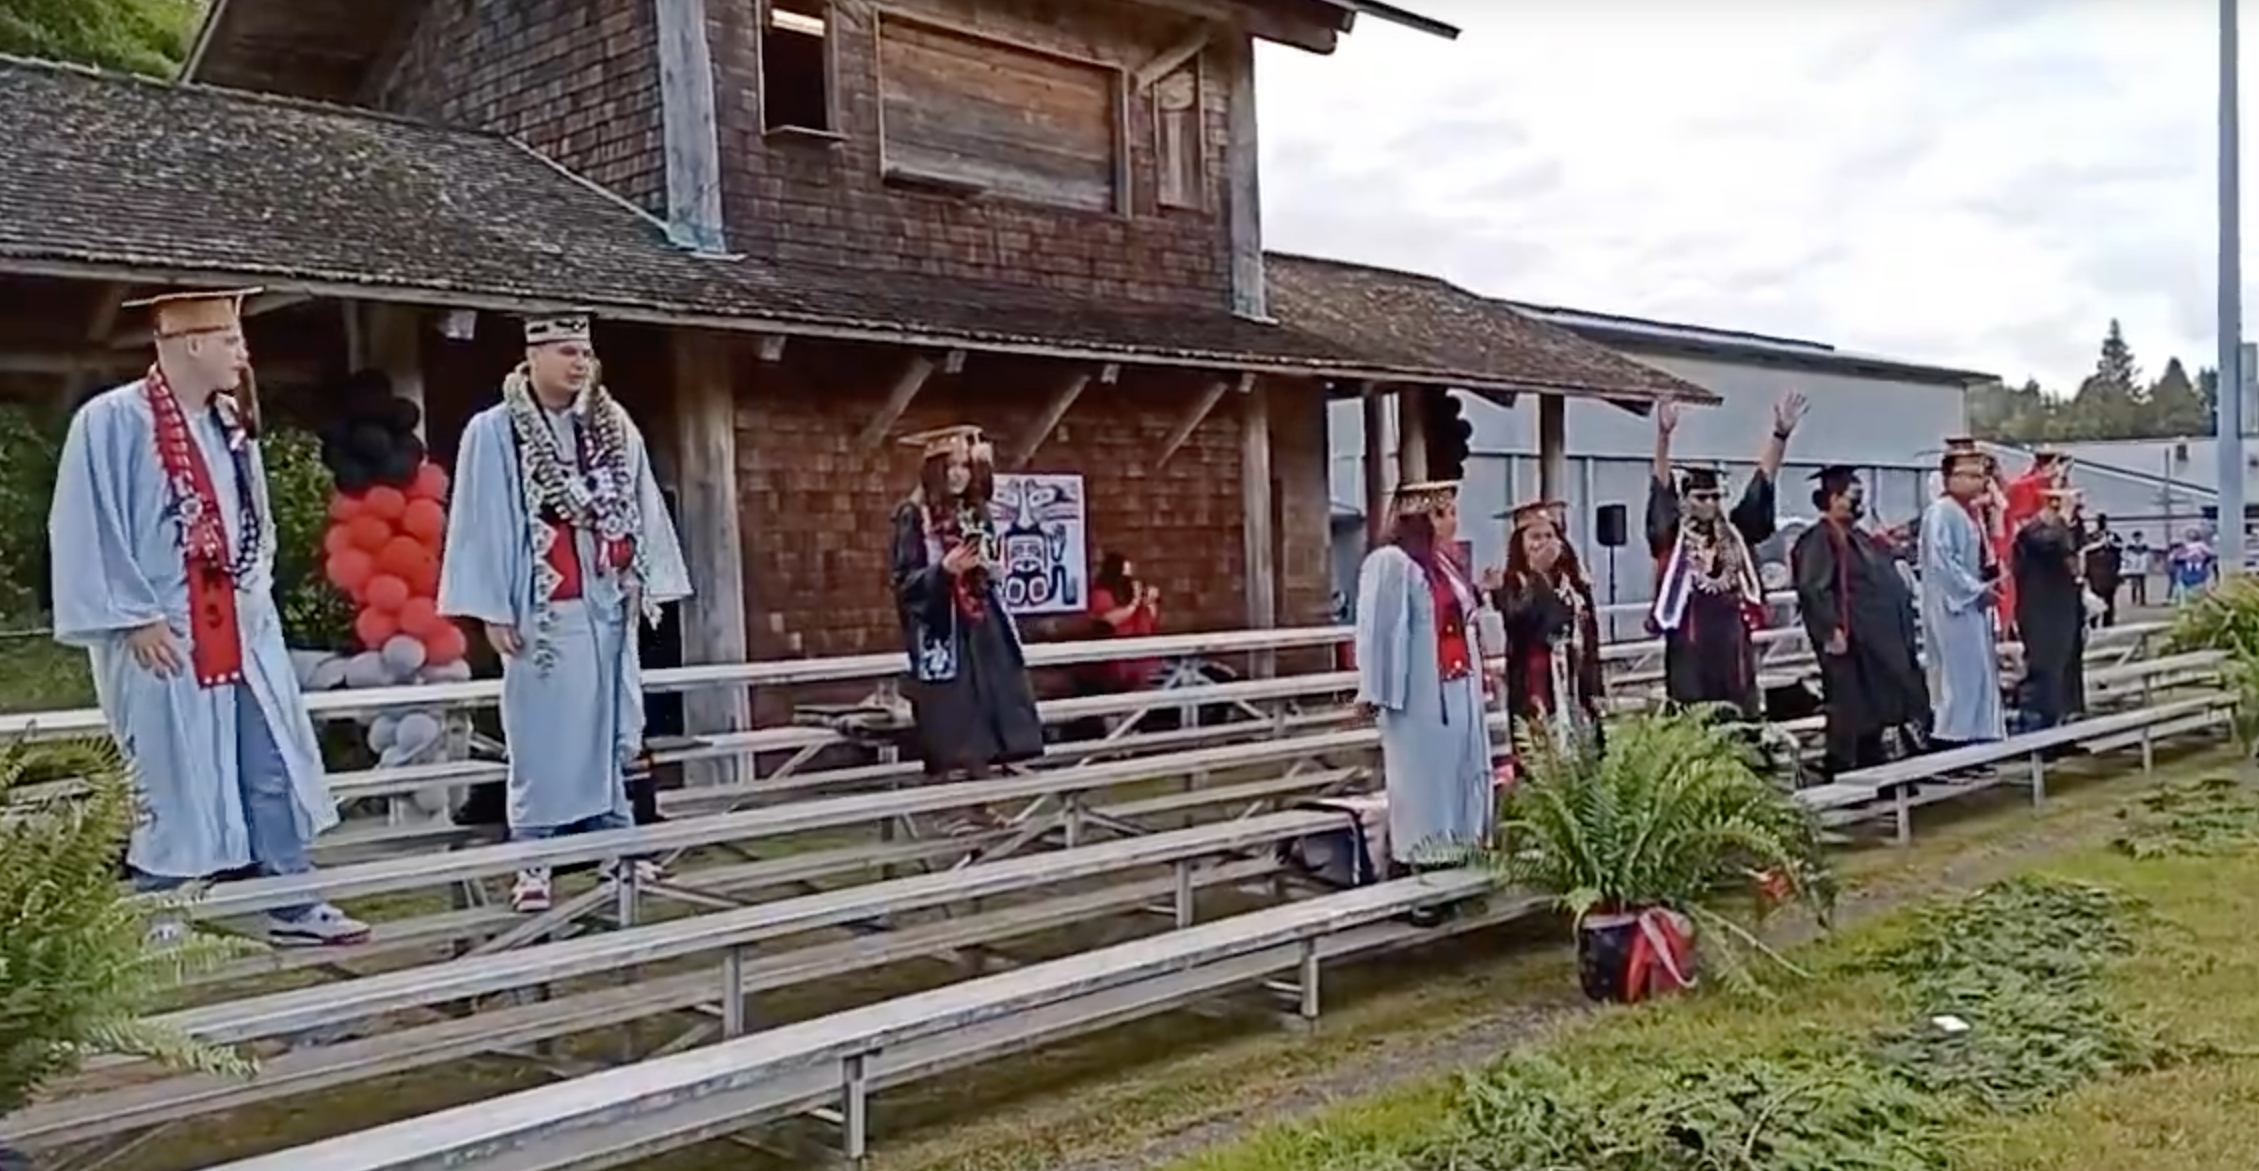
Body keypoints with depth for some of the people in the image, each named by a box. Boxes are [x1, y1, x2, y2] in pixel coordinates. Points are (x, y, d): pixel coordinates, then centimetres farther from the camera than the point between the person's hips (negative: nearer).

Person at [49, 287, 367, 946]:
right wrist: (135, 617, -15)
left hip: (240, 631, 7)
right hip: (163, 636, -7)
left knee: (272, 767, 7)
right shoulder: (112, 421, -12)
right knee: (170, 781, 3)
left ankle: (293, 904, 15)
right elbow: (88, 531, -13)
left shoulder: (231, 422, 10)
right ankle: (155, 919, 19)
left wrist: (255, 595, 9)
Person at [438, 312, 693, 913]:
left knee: (615, 726, 10)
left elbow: (643, 509, 11)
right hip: (543, 606, -4)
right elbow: (481, 522, -6)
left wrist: (648, 584, 6)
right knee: (544, 733, -1)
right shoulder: (493, 431, -5)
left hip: (609, 601, 5)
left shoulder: (615, 427, 8)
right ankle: (533, 860, 7)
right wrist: (493, 609, -9)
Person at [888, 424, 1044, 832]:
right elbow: (905, 581, -10)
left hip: (980, 625, 6)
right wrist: (945, 568, -23)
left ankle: (979, 806, 15)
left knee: (983, 715, 6)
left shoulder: (977, 514, 12)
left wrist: (989, 569, 1)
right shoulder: (913, 516, -7)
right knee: (948, 720, -5)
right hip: (939, 628, -6)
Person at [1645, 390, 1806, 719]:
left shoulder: (1734, 532, 10)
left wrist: (1780, 433, -7)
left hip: (1732, 644, 4)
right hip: (1691, 649, -4)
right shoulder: (1673, 535, 0)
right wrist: (1663, 434, -26)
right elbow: (1661, 486, -12)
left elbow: (1762, 482, 5)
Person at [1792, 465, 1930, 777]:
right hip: (1851, 642, -10)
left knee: (1878, 709, 14)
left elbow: (1886, 585, 26)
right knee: (1853, 713, -6)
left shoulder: (1861, 539, 18)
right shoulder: (1819, 540, -12)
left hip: (1880, 639, 10)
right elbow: (1811, 588, -22)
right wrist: (1830, 630, -27)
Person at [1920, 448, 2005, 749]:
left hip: (1971, 603, 10)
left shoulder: (1971, 511, 15)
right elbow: (1941, 560, -22)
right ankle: (1946, 742, -5)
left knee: (1976, 675, 11)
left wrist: (1989, 582, 4)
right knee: (1955, 676, -9)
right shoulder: (1941, 512, -14)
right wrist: (1977, 589, -18)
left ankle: (1972, 740, 16)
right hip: (1952, 605, -10)